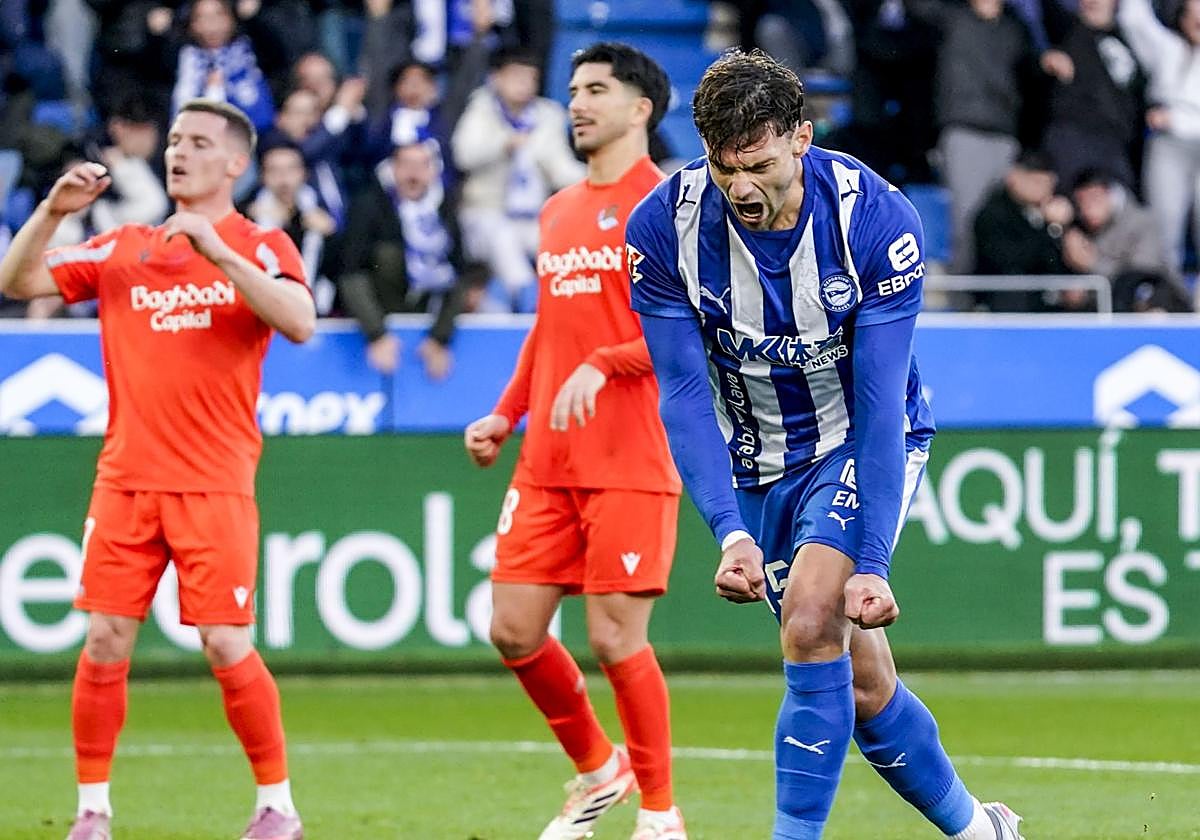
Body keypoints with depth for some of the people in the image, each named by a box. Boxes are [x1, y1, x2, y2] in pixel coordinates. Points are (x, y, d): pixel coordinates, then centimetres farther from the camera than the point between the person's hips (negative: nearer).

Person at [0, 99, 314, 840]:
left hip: (215, 485, -3)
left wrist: (218, 251, -24)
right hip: (126, 475, 3)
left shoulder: (262, 247, 2)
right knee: (106, 642, -2)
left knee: (228, 646, -7)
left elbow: (300, 322, -17)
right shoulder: (124, 249, 11)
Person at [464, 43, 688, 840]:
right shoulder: (559, 211, 17)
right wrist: (505, 416, 16)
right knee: (514, 630, 4)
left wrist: (602, 366, -24)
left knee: (616, 638, -7)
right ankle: (597, 768, 26)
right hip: (548, 465, 7)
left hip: (630, 465, -7)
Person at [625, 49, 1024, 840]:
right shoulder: (663, 227, -19)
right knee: (863, 687, 5)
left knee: (811, 620, -27)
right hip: (757, 468, 3)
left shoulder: (878, 220, -25)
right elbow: (686, 395, -17)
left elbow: (880, 398, -24)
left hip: (864, 447, -3)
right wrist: (730, 530, -29)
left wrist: (872, 561, -29)